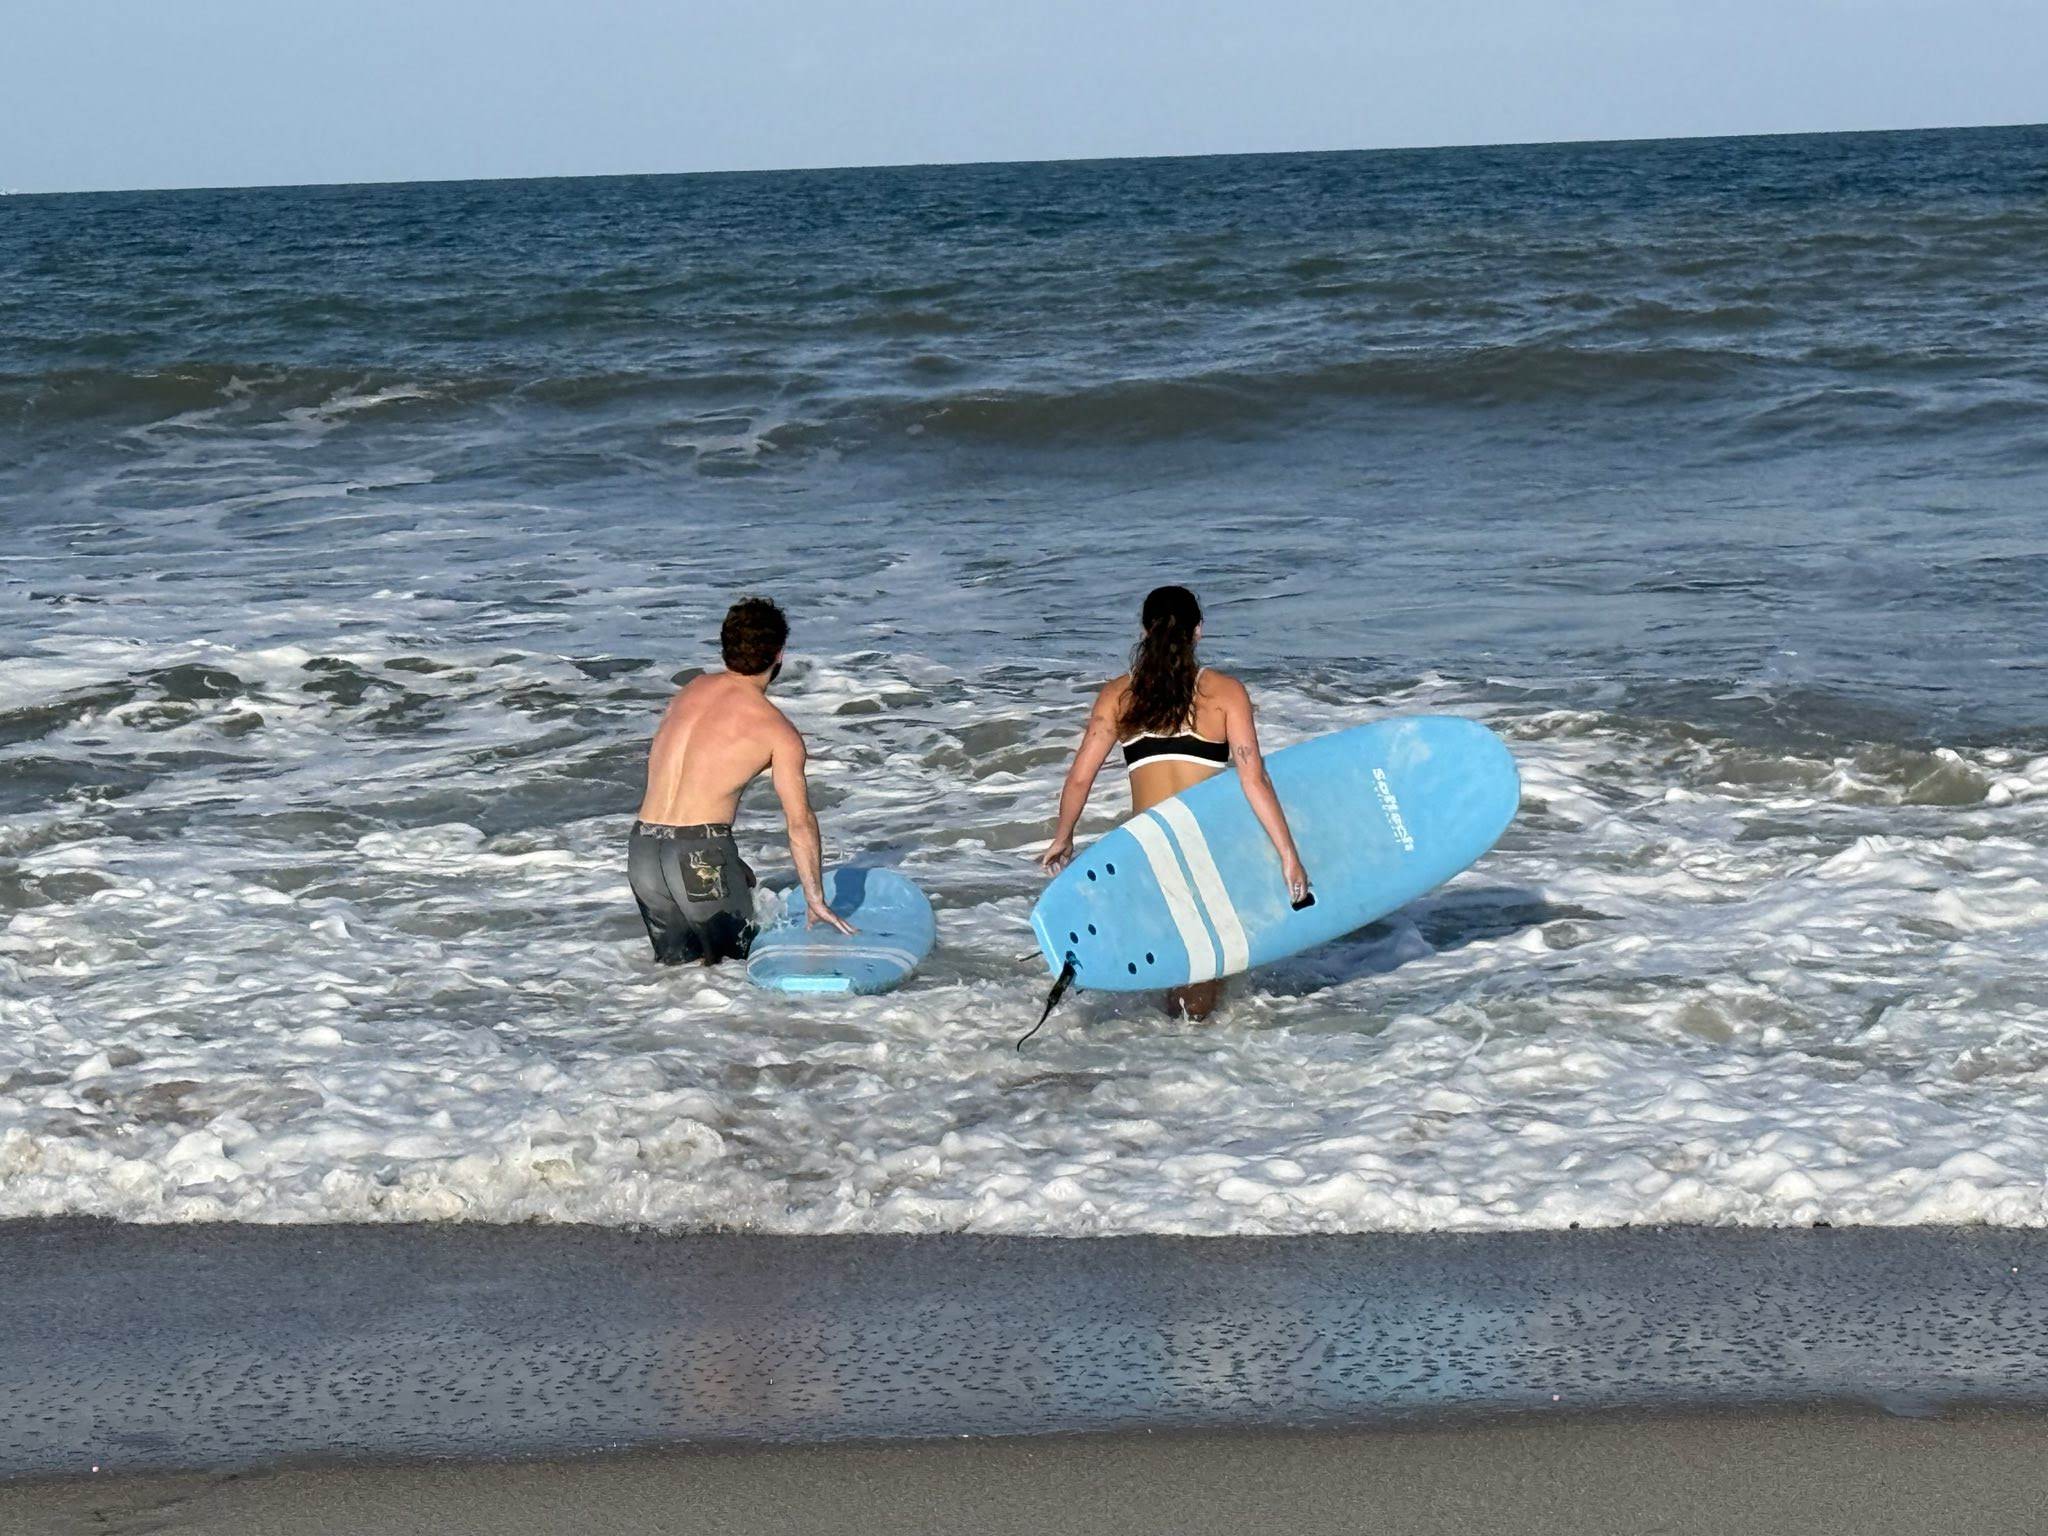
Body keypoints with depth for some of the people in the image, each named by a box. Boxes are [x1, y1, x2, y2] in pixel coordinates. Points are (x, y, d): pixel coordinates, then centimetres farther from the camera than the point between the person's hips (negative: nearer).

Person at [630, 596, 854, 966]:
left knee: (677, 960, 20)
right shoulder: (778, 731, -2)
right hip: (700, 851, -5)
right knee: (738, 962, 7)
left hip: (642, 850, 5)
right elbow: (800, 823, -5)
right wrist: (816, 901, 3)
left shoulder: (693, 690, 14)